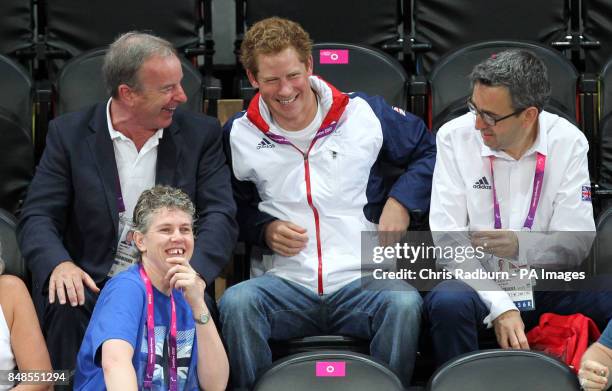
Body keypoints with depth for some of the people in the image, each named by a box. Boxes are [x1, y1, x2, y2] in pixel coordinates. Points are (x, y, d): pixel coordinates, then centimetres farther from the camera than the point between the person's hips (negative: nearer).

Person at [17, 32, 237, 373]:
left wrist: (193, 272, -24)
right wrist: (59, 264, -25)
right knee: (61, 306, -31)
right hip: (90, 285, 0)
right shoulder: (69, 134, 4)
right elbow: (38, 217, -1)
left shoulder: (201, 134, 6)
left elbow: (221, 216, -3)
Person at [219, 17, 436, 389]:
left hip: (363, 281, -1)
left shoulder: (365, 114, 4)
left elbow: (428, 149, 17)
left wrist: (401, 201, 2)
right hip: (285, 284, 1)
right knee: (235, 303, -32)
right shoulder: (239, 135, 7)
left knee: (404, 303, -34)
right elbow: (235, 206, 20)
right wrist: (265, 230, 0)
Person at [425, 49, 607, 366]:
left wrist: (520, 246, -29)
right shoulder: (454, 137, -7)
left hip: (546, 284, 1)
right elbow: (446, 239, -12)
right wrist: (501, 307, -22)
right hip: (480, 283, -1)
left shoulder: (568, 142, -4)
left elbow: (576, 244, -8)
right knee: (448, 303, -35)